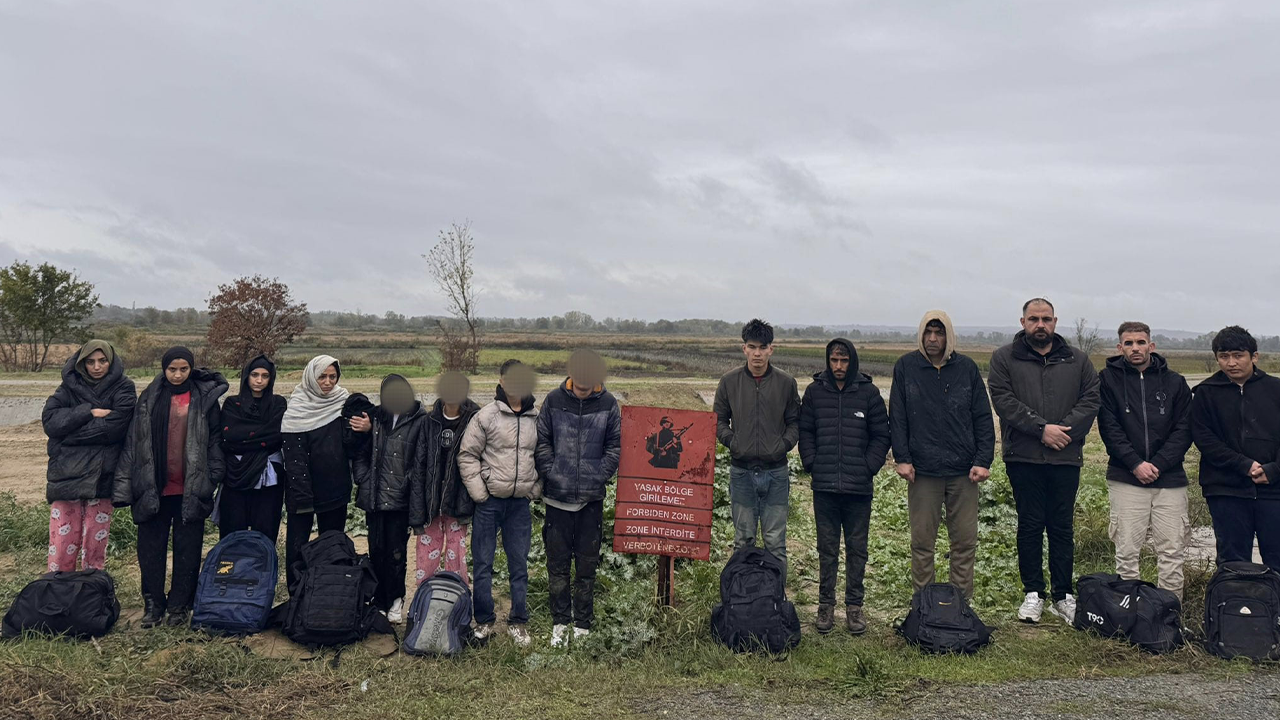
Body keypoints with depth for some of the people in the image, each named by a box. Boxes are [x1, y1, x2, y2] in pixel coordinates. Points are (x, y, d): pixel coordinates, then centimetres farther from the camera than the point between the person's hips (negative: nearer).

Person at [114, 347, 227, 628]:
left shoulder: (204, 398, 2)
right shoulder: (149, 399, 6)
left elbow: (215, 439, 1)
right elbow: (134, 441, 5)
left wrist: (213, 477, -7)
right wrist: (125, 484, -1)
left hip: (191, 489, -1)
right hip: (153, 488, 2)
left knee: (188, 549, 5)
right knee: (151, 548, 6)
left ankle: (180, 605, 17)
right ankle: (153, 603, 19)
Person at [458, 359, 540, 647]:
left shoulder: (536, 419, 5)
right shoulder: (486, 416, -6)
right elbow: (467, 455, -5)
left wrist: (536, 489, 5)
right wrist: (479, 491, -9)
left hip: (520, 503, 3)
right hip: (489, 502, -3)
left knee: (519, 565, 8)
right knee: (482, 564, 5)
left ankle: (518, 622, 20)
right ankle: (484, 622, 18)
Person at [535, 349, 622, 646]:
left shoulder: (608, 404, -2)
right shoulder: (554, 400, -2)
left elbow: (615, 445, 4)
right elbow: (542, 441, 4)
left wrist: (599, 476, -6)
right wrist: (551, 473, -6)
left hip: (592, 498, 0)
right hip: (558, 496, 0)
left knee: (587, 565, 9)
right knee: (557, 563, 7)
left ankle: (582, 624, 20)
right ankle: (560, 621, 19)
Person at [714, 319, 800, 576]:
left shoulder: (786, 383, 1)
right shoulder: (729, 381, 2)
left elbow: (794, 421, 9)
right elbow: (718, 419, 9)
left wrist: (785, 443, -8)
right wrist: (731, 441, -7)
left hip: (776, 471, 0)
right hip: (741, 470, 1)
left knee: (775, 542, 5)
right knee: (743, 541, 10)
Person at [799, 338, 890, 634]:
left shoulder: (868, 392, 2)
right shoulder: (814, 391, 5)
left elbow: (881, 435, 6)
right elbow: (805, 431, 10)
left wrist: (869, 467, -3)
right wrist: (812, 464, -1)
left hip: (859, 487, -1)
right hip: (824, 486, 1)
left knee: (857, 548, 7)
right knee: (827, 548, 8)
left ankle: (854, 605, 17)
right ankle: (826, 604, 17)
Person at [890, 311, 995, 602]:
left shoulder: (967, 368, 4)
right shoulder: (906, 367, 2)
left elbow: (983, 418, 5)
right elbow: (897, 417, 3)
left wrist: (983, 461, -2)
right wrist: (902, 458, -4)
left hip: (964, 470, 1)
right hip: (922, 471, -1)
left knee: (965, 540, 6)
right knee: (922, 541, 5)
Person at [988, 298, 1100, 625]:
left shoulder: (1077, 360, 11)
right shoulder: (1004, 359, 3)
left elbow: (1091, 400, 3)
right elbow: (1004, 401, -8)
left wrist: (1065, 430, -12)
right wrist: (1041, 428, -15)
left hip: (1066, 457, 2)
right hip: (1023, 457, -2)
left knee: (1063, 527, 7)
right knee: (1030, 525, 4)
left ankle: (1063, 596, 17)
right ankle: (1033, 593, 15)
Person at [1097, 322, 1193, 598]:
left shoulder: (1175, 382, 9)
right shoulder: (1108, 379, 4)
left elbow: (1183, 430, 2)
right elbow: (1109, 429, -3)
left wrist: (1158, 464, -10)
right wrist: (1135, 464, -13)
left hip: (1170, 479, 2)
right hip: (1125, 479, -1)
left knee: (1171, 552, 3)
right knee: (1126, 552, 1)